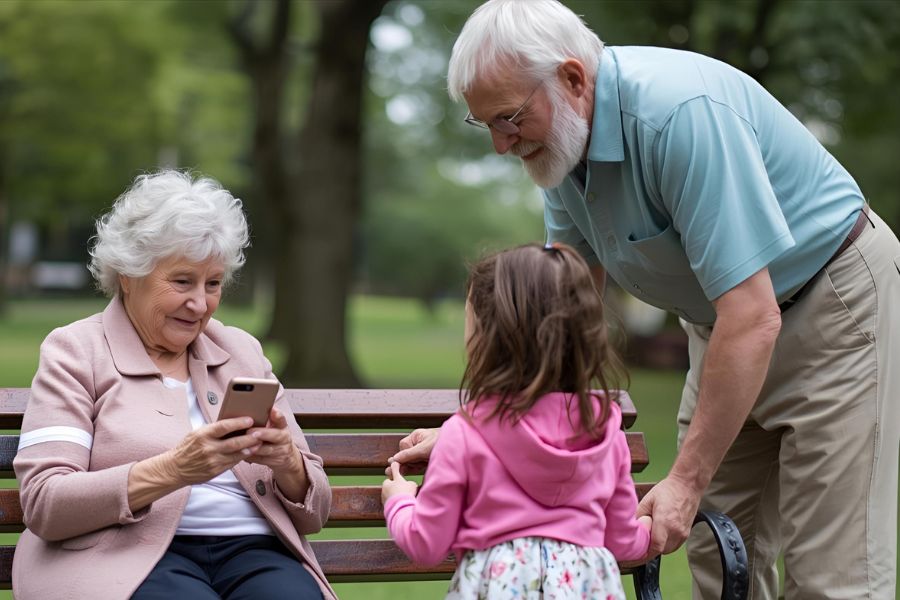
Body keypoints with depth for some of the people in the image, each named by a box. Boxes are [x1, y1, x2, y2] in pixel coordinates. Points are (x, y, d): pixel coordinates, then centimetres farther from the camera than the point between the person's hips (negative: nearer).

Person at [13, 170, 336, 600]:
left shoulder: (243, 351, 18)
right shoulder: (74, 351, 6)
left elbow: (313, 513, 17)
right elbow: (43, 505, -7)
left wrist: (287, 464, -7)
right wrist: (173, 470, -20)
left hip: (251, 551, 4)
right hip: (130, 559, -3)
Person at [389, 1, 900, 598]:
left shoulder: (682, 114, -32)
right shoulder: (562, 137, -5)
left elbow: (752, 316, -33)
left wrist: (687, 481, -27)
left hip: (835, 302, -8)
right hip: (723, 321, 8)